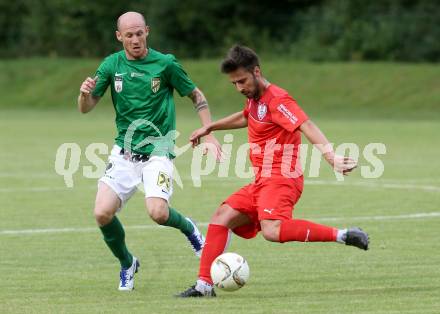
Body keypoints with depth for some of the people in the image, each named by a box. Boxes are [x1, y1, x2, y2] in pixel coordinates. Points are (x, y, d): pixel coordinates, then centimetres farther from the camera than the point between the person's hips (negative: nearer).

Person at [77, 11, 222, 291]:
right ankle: (127, 264, 14)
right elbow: (86, 108, 5)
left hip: (157, 150, -3)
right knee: (103, 213, -14)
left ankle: (188, 228, 12)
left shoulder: (165, 63, -6)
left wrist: (210, 133, -2)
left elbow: (197, 97, 6)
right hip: (123, 151, 3)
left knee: (158, 213, -25)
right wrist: (85, 94, -18)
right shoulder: (111, 65, 2)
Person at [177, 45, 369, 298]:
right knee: (222, 217, 3)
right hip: (262, 182, 10)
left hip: (281, 179, -10)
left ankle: (341, 236, -28)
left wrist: (331, 156, -43)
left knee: (272, 231, -32)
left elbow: (307, 127, -28)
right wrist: (210, 128, 48)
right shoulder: (255, 98, 17)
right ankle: (204, 285, 4)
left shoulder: (277, 99, -14)